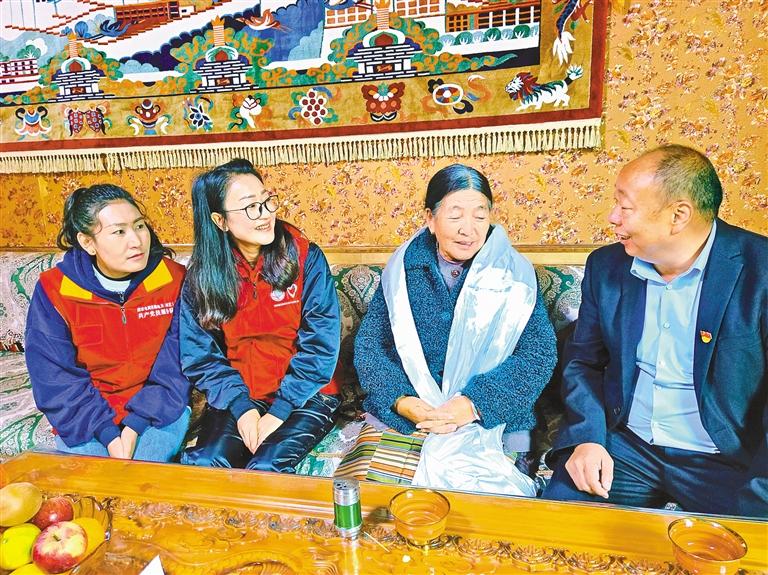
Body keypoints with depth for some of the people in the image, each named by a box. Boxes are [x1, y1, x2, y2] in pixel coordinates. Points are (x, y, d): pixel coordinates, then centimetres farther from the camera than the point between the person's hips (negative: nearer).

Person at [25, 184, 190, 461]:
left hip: (158, 410, -1)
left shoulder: (174, 279, -10)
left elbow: (175, 366, -8)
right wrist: (107, 433, -18)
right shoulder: (53, 290, -8)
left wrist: (136, 425, -17)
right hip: (88, 418, 1)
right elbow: (56, 378, -8)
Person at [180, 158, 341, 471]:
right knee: (203, 463, -21)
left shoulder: (305, 257, -9)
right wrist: (242, 408, -14)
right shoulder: (201, 276, -2)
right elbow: (199, 356, -1)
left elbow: (320, 344, -11)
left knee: (265, 467, -24)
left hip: (303, 395, -2)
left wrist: (279, 412, -15)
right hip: (237, 397, 3)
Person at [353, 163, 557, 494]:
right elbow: (369, 344, 4)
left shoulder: (514, 274, 2)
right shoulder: (402, 269, 6)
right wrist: (400, 401, -14)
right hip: (400, 416, 2)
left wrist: (476, 404, -18)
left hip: (489, 416, -1)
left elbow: (539, 354, -5)